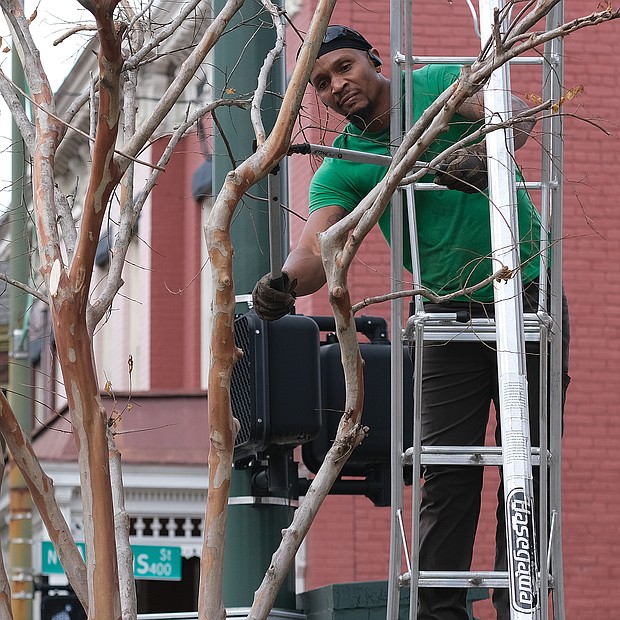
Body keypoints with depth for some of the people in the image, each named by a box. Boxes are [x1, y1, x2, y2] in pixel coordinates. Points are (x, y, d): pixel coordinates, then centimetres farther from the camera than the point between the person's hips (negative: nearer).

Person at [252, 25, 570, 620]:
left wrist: (482, 156, -39)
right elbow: (317, 247, -14)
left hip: (527, 291, -1)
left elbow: (515, 113, -17)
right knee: (446, 474, -6)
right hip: (452, 313, 2)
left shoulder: (440, 84, 0)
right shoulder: (341, 167, 2)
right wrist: (285, 281, -37)